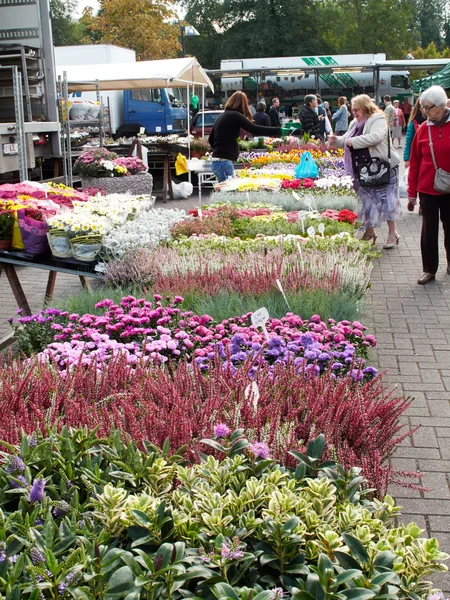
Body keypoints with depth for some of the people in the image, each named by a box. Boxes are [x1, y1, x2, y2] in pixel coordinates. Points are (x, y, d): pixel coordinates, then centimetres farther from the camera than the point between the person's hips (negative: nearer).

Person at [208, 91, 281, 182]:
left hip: (216, 161, 9)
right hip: (224, 162, -9)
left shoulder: (221, 116, 16)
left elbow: (211, 139, 23)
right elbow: (255, 129, -17)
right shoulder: (235, 116, -8)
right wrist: (278, 131, -16)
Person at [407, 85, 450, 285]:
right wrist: (412, 193, 2)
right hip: (427, 189, 1)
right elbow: (414, 163, 3)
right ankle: (429, 269, 16)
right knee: (429, 230, 5)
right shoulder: (423, 129, -1)